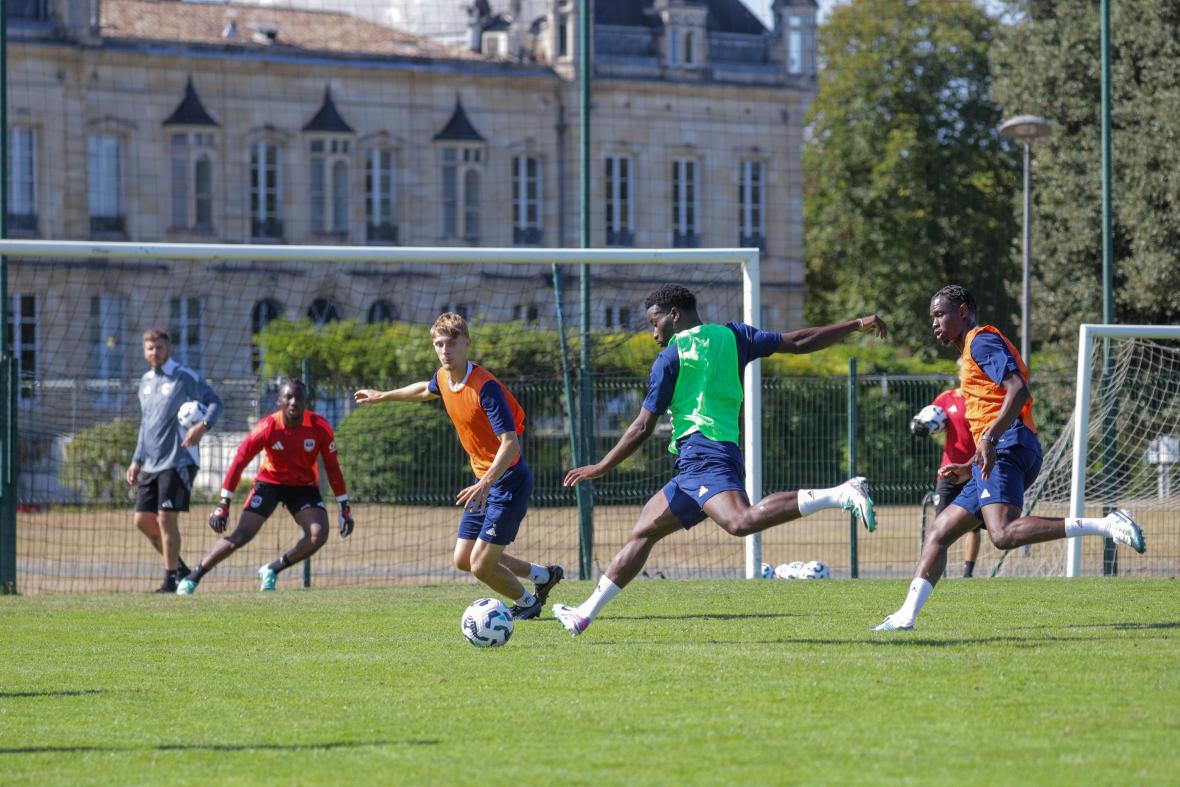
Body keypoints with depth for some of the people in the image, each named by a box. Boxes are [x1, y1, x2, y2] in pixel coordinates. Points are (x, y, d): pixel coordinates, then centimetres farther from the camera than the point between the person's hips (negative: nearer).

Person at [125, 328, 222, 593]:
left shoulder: (185, 377, -5)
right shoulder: (145, 381, 17)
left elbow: (215, 402, -8)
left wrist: (203, 426, -27)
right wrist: (137, 460, 21)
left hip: (177, 461, -8)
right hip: (150, 463, 8)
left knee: (166, 518, -11)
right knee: (143, 519, 6)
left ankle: (170, 580, -3)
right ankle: (178, 567, 22)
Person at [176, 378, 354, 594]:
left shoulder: (320, 428, -18)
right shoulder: (267, 428, -22)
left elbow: (332, 468, -5)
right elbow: (239, 463, -14)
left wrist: (345, 507, -4)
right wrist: (223, 504, -17)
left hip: (304, 486, 2)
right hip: (269, 481, -2)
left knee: (318, 535, -21)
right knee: (241, 535, -15)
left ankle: (272, 571, 0)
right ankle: (193, 577, -4)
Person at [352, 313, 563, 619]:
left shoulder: (485, 386, -25)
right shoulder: (443, 378, 1)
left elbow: (510, 443, -30)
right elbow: (427, 390, 28)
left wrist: (485, 484, -42)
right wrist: (383, 396, 38)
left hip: (508, 481, -9)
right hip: (484, 481, 9)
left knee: (481, 566, -9)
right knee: (463, 560, 13)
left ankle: (527, 602, 22)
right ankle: (543, 575, 31)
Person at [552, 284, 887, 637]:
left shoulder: (670, 357, 2)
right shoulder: (731, 336, 18)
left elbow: (642, 428, 1)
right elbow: (798, 343, 10)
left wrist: (601, 468, 10)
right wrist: (857, 325, 15)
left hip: (702, 456, -10)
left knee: (740, 521, -35)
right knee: (643, 532, 17)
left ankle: (842, 494, -42)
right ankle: (586, 612, 20)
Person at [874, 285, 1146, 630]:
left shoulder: (981, 340, 0)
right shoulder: (976, 348, 31)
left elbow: (1018, 390, -16)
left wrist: (989, 439, -26)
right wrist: (971, 468, 30)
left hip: (1004, 448, -11)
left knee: (1004, 534, -30)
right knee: (938, 534, 11)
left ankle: (1107, 525, -34)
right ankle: (907, 615, 8)